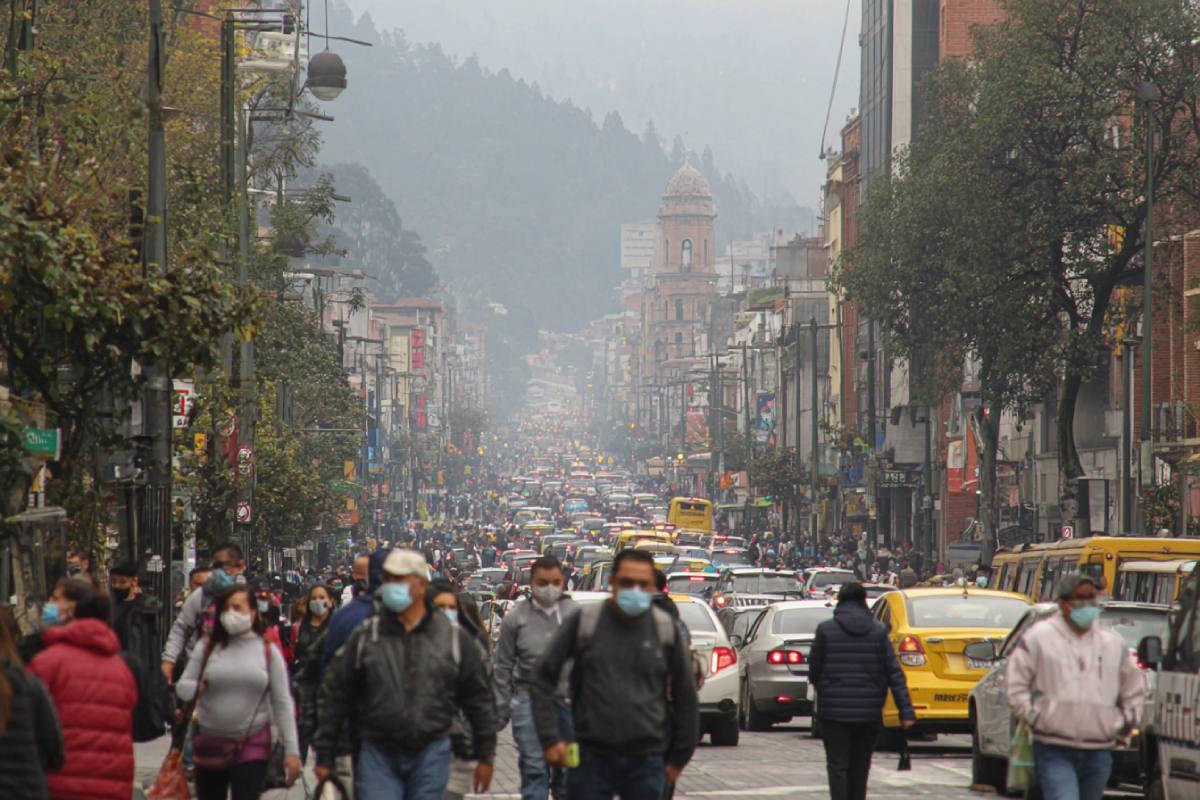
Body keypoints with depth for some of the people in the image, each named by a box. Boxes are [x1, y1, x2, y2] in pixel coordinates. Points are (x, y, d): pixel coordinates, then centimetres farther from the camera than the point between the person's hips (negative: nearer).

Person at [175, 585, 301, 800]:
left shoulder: (268, 651, 0)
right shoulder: (207, 647, 4)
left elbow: (282, 704, 0)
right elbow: (182, 686, 4)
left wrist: (291, 750, -5)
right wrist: (196, 689, -22)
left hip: (252, 745, -2)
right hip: (210, 744, 2)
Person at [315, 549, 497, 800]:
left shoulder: (453, 637, 3)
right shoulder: (365, 637, 2)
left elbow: (478, 699, 9)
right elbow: (335, 697, 6)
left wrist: (486, 757, 8)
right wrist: (325, 758, 3)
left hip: (431, 754, 0)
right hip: (377, 757, 0)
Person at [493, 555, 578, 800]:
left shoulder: (576, 613, 1)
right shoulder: (517, 617, -1)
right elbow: (503, 666, 4)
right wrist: (501, 710, 2)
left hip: (569, 699, 2)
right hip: (530, 699, -1)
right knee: (534, 769, -6)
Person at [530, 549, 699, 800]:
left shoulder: (665, 629, 2)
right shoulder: (585, 622, -1)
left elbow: (686, 696, 10)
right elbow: (543, 678, 3)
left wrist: (679, 757, 10)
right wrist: (550, 739, -4)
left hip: (646, 760, 1)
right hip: (592, 758, -1)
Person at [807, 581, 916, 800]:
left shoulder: (825, 629, -6)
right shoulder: (878, 630, 0)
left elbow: (814, 670, 0)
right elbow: (894, 673, -3)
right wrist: (906, 711, -3)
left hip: (834, 710, -2)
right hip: (868, 712, 2)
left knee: (837, 765, 0)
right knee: (860, 766, 15)